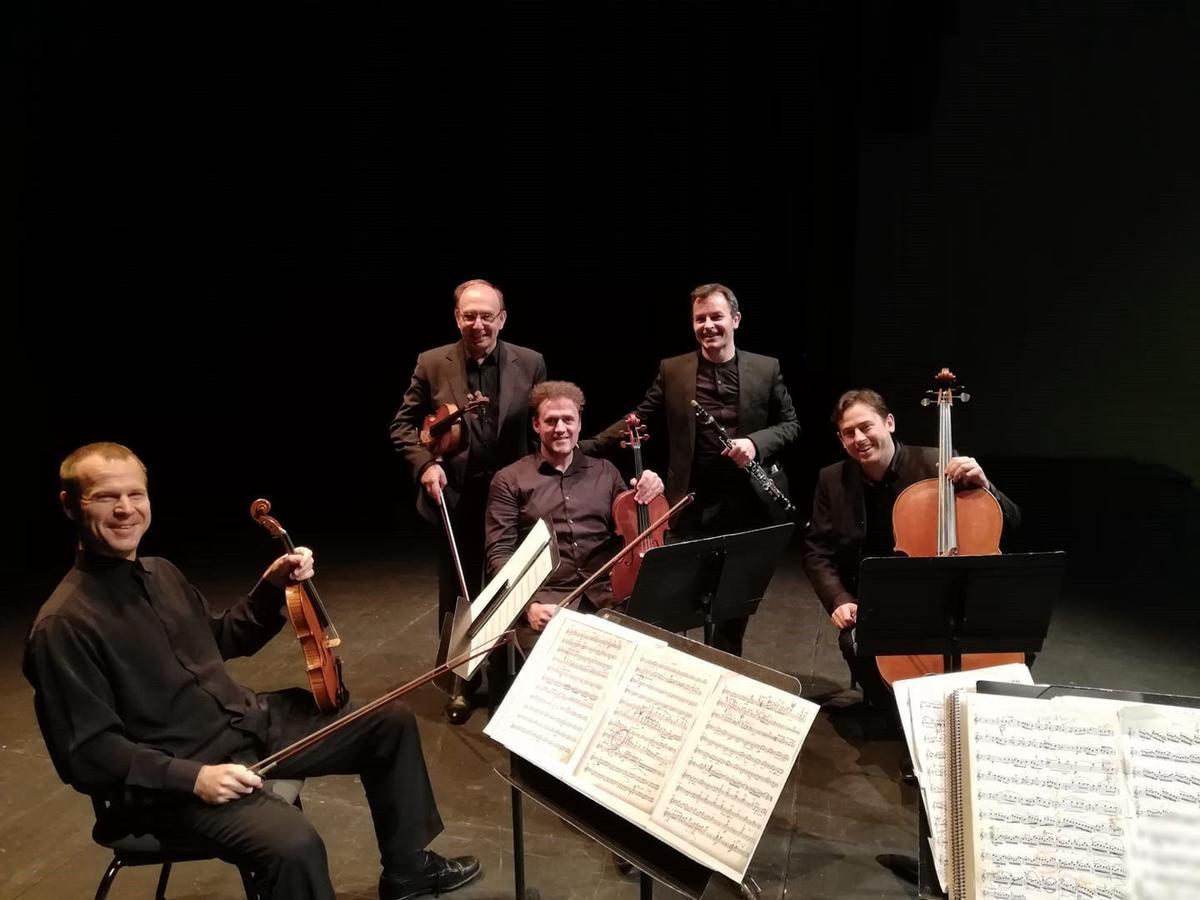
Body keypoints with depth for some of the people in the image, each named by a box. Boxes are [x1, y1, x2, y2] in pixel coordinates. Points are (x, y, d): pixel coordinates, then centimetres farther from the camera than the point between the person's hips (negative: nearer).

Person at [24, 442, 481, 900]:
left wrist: (271, 586, 5)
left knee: (393, 720, 10)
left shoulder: (160, 572, 7)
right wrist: (191, 777, -27)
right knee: (294, 845, -36)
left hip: (249, 721, 9)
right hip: (175, 779, -8)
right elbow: (88, 753, -18)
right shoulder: (64, 625, -18)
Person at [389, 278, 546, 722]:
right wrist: (425, 463, -15)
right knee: (457, 596, 13)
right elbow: (403, 424, 2)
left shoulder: (530, 363, -2)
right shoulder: (432, 363, -3)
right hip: (456, 498, 0)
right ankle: (462, 680, 31)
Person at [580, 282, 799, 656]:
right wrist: (586, 446, -5)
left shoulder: (767, 369, 2)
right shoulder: (672, 370, 3)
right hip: (693, 505, -1)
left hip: (749, 503, 1)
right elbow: (640, 421, 4)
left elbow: (790, 424, 6)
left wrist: (757, 442, -14)